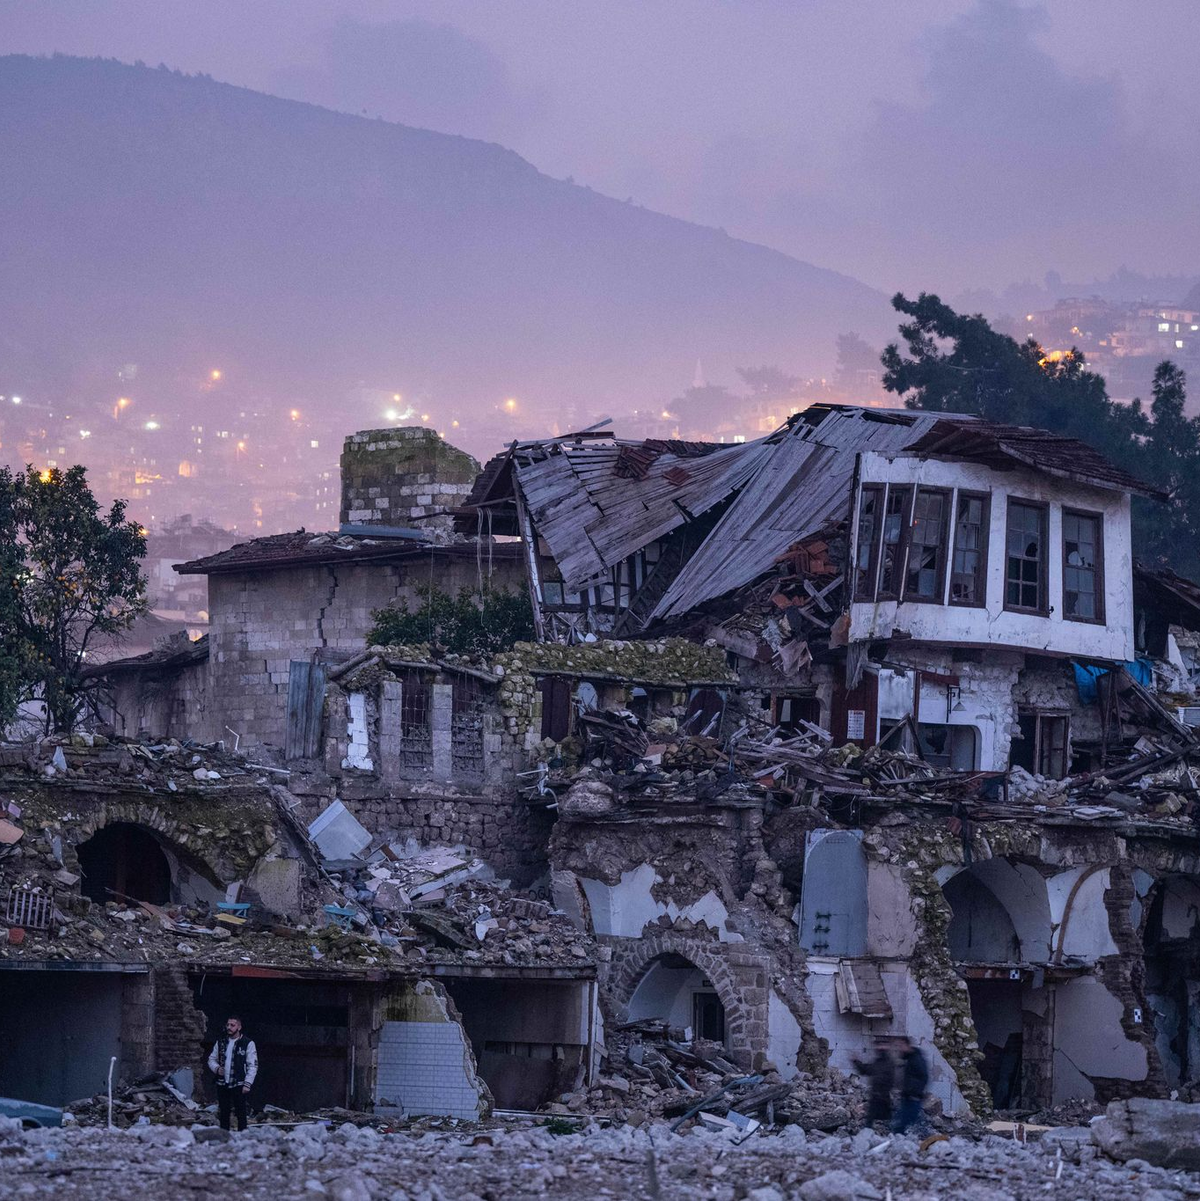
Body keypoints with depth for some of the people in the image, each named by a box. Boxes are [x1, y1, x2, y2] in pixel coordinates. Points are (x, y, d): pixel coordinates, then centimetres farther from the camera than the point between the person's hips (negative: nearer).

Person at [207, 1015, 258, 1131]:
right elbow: (212, 1059, 19)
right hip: (222, 1084, 4)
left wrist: (247, 1084, -12)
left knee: (241, 1113, -3)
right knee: (224, 1113, 9)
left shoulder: (247, 1044, -3)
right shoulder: (220, 1042, 11)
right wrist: (216, 1068, -4)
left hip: (239, 1085, -4)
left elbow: (253, 1066, -4)